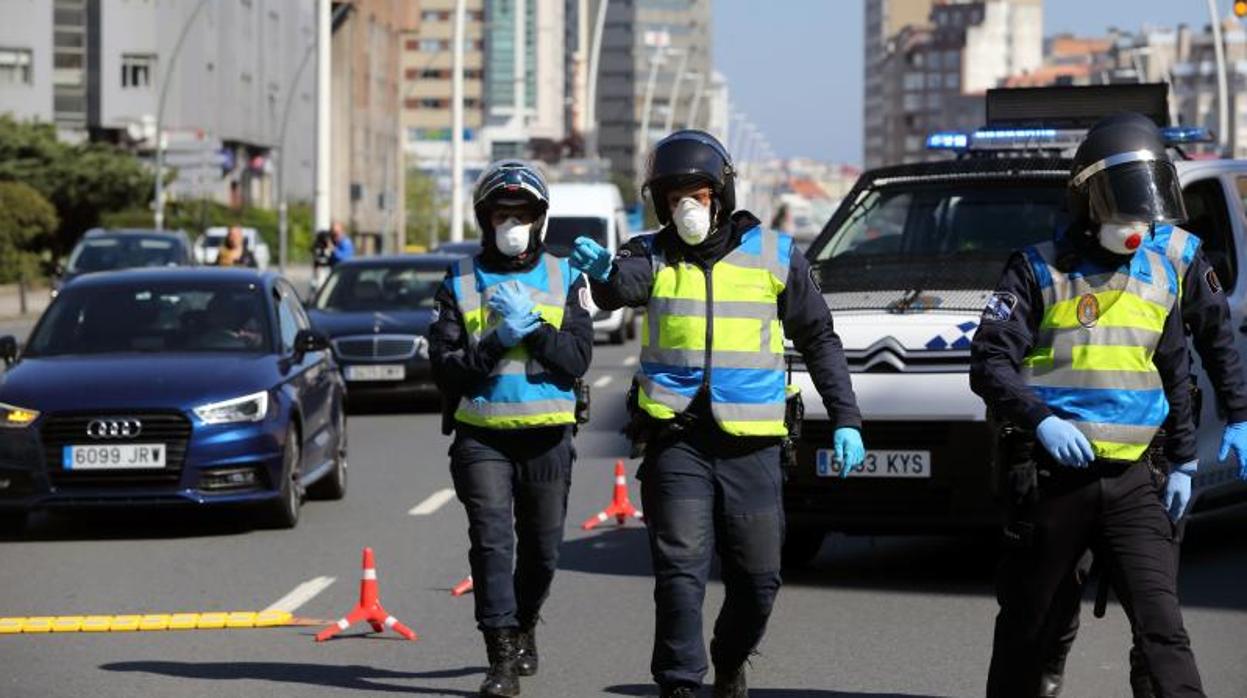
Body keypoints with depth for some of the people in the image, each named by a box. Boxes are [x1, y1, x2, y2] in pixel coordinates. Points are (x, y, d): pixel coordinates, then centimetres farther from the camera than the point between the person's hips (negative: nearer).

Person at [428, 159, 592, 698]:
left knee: (542, 549, 10)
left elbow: (578, 358, -6)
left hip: (546, 436, 1)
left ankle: (523, 626, 37)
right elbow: (444, 365, -4)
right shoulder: (460, 282, 4)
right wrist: (498, 340, -17)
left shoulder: (563, 279, 6)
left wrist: (532, 326, -18)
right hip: (481, 435, -1)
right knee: (491, 540, -13)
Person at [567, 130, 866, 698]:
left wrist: (845, 420, 6)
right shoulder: (653, 255, 5)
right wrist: (602, 272, -44)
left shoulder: (773, 255, 6)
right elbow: (622, 288, -20)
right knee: (680, 570, -11)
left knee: (758, 578, 7)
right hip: (676, 440, -1)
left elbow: (819, 340, 11)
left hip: (751, 443, 1)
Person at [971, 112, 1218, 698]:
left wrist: (1182, 462, 16)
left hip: (1134, 479, 3)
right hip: (1053, 474, -3)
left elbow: (1175, 376, 20)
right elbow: (989, 363, -9)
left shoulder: (1163, 269, 11)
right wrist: (1040, 420, -23)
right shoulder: (1040, 270, -2)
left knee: (1161, 621, -10)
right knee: (1030, 625, 7)